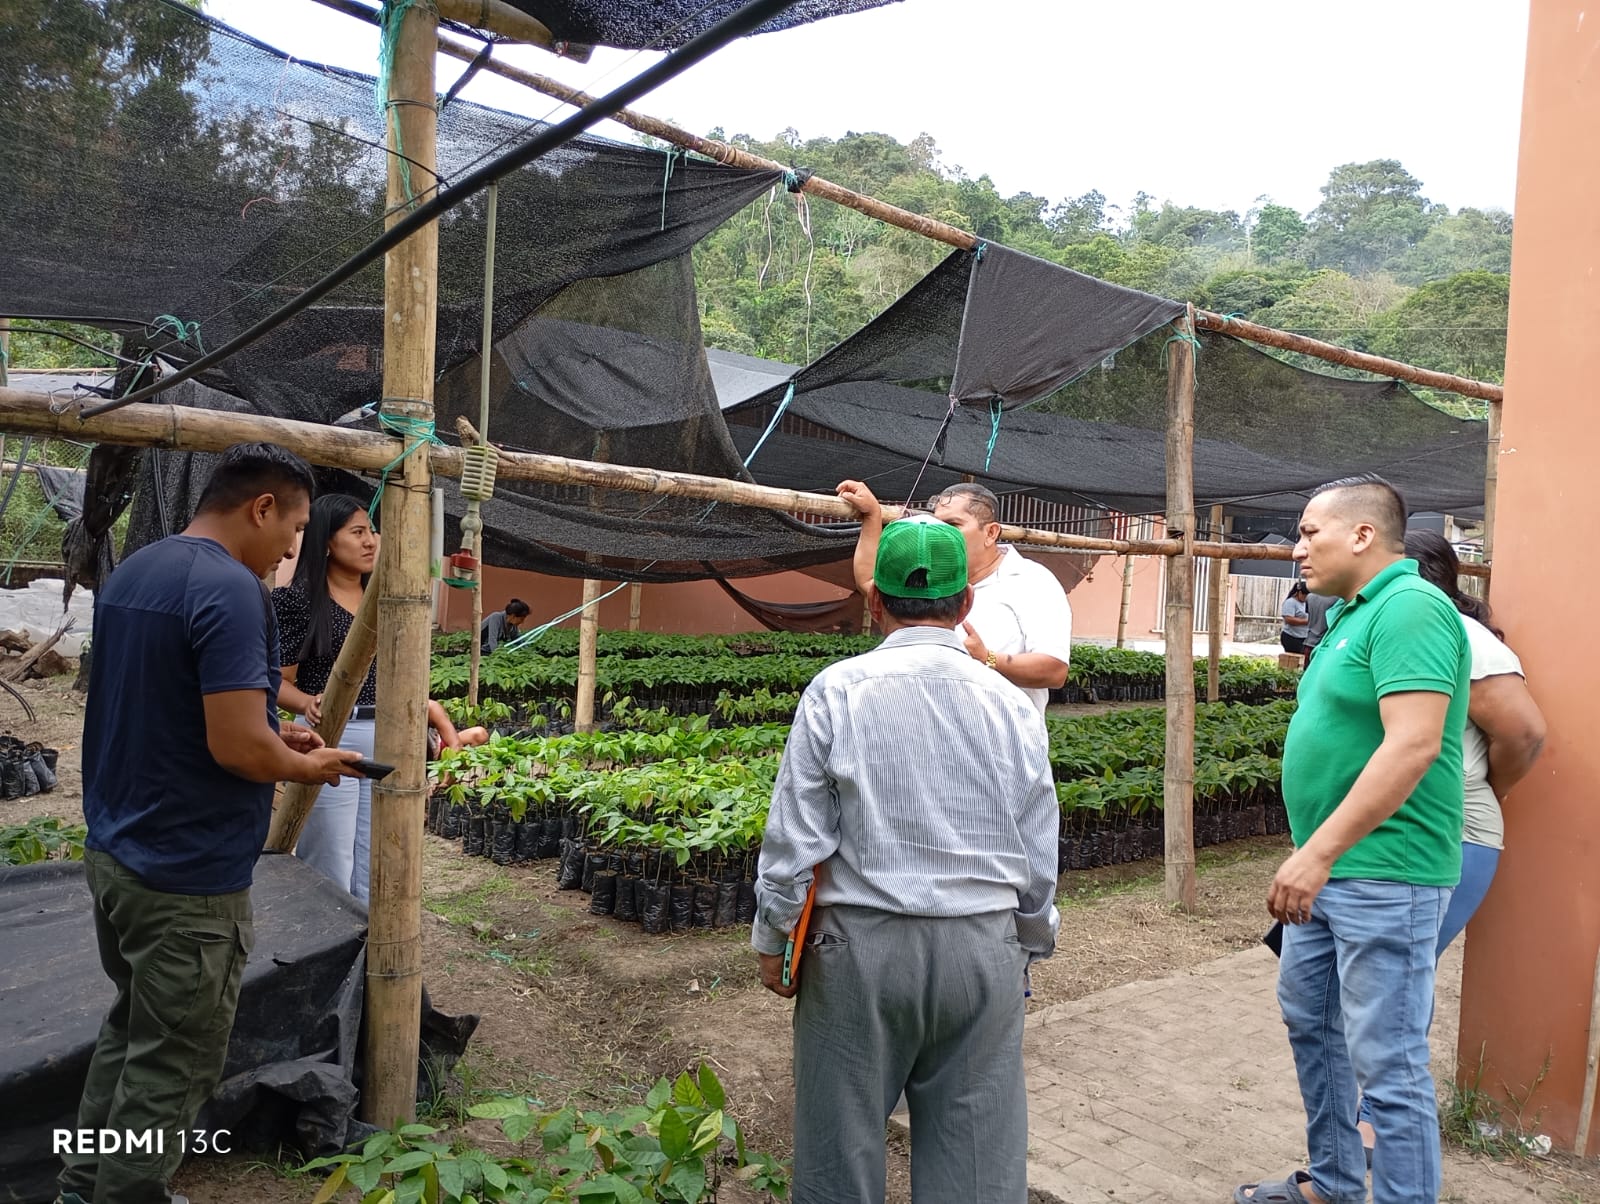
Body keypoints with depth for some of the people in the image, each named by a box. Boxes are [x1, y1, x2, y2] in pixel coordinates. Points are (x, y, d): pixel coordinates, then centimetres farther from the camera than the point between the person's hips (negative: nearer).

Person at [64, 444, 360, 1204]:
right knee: (170, 1066, 7)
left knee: (129, 1030, 25)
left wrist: (273, 734, 12)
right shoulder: (231, 589, -22)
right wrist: (305, 766, -8)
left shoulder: (129, 572, 8)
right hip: (186, 877, -10)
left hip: (112, 851, 10)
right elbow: (238, 748, -27)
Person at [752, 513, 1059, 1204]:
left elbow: (794, 839, -7)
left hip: (859, 945, -2)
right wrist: (1031, 949, 19)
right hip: (984, 949, 2)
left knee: (842, 1147, 16)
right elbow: (1039, 858, 4)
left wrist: (772, 942, 7)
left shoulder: (836, 692, -9)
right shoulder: (1011, 705, -2)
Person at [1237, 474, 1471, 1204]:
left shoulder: (1410, 608, -17)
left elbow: (1413, 745, -27)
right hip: (1329, 870, 11)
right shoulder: (1354, 614, 13)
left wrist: (1317, 852, -27)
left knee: (1386, 1062, -1)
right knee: (1309, 1020, 21)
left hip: (1384, 876, -10)